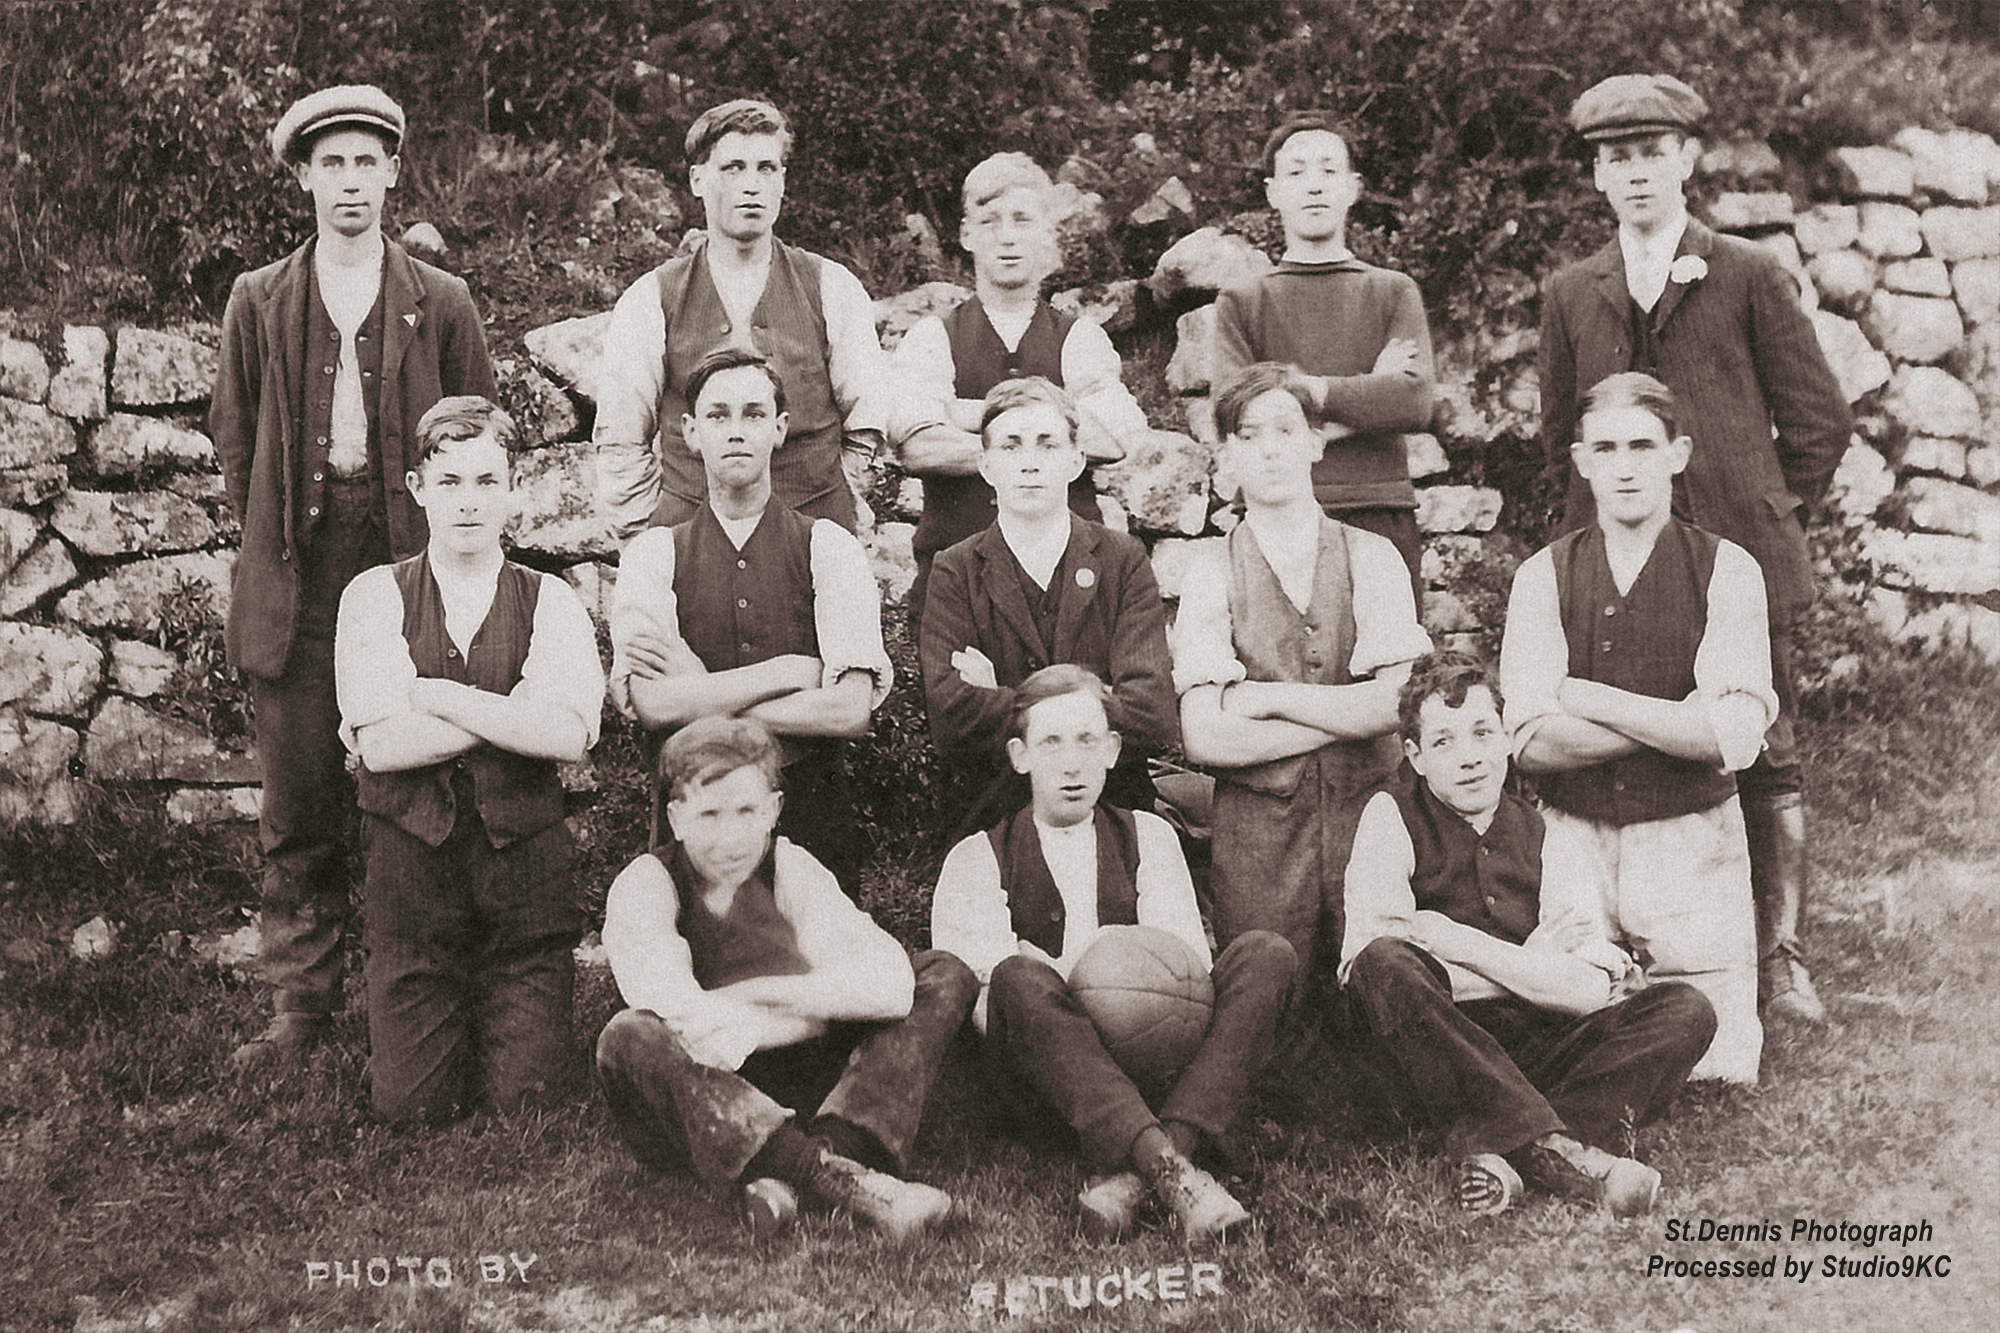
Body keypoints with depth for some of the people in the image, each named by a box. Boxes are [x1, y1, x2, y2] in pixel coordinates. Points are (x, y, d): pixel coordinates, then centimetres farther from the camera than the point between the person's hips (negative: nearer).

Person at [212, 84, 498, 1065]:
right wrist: (270, 534, 6)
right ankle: (302, 1002, 9)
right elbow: (233, 433, 15)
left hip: (412, 556, -1)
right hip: (295, 570, 1)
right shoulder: (258, 301, 12)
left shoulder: (442, 305, 9)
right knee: (298, 800, 1)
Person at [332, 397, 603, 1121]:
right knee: (412, 1102, -3)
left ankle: (511, 1010, 28)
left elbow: (570, 735, -14)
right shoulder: (375, 597, 2)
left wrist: (438, 695, -12)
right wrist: (516, 713, -10)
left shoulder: (551, 601, 3)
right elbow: (380, 743, -11)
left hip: (523, 861, 0)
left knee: (523, 1095, -4)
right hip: (411, 863, 0)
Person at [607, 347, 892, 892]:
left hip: (811, 823, 0)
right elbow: (650, 703, -12)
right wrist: (793, 670, -11)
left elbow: (851, 709, -10)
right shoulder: (654, 553, 4)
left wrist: (701, 699, -9)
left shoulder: (828, 546, 2)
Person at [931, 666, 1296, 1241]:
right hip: (1044, 1080, -2)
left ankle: (1131, 1177, -41)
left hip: (1157, 1060, 2)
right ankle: (1169, 1171, -49)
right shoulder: (977, 860, 16)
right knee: (1020, 978, -33)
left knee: (1266, 954, -21)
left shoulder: (1148, 837, 23)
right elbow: (979, 993, 0)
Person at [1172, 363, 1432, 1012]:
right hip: (1256, 830, -1)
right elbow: (1206, 737, -10)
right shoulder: (1211, 577, 2)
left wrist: (1268, 697, -8)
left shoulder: (1372, 558, 4)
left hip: (1368, 813, 1)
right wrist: (1350, 713, -7)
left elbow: (1400, 704, -9)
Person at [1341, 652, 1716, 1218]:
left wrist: (1453, 940, -13)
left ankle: (1499, 1151, -33)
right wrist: (1533, 969, -11)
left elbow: (1591, 993, -5)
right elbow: (1367, 953, -15)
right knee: (1386, 964, -31)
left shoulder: (1551, 841, 10)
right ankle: (1553, 1149, -35)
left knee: (1686, 1010, -16)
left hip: (1543, 1056, 3)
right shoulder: (1392, 817, 3)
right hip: (1442, 1059, -3)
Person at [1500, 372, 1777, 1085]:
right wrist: (1678, 722, -13)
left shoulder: (1727, 571, -2)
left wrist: (1591, 700, -11)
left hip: (1693, 845, -1)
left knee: (1717, 1070, -6)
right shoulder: (1543, 575, 2)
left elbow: (1737, 736, -15)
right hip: (1573, 841, 1)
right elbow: (1533, 740, -10)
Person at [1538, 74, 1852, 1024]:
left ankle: (1778, 957, 12)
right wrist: (1599, 516, 12)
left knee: (1765, 760, 2)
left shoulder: (1750, 278, 3)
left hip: (1742, 563, -2)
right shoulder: (1570, 296, 11)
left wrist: (1767, 515, 6)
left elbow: (1819, 419, 6)